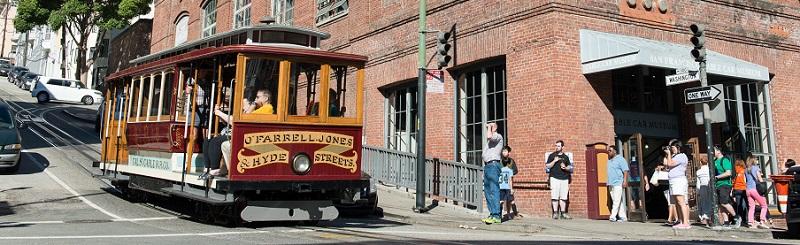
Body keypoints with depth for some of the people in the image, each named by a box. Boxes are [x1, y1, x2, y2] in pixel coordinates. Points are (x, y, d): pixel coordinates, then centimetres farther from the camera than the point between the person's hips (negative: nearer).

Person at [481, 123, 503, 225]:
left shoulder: (498, 136, -1)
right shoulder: (490, 139, 26)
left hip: (493, 165, -10)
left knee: (494, 190, -14)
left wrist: (489, 127, -6)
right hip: (487, 166, 10)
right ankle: (492, 214, 10)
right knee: (487, 191, 7)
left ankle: (496, 215, -19)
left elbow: (489, 136, -24)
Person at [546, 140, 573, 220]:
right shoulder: (552, 155, 7)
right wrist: (554, 161, -13)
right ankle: (555, 213, -5)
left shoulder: (565, 157, 14)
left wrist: (565, 167, -4)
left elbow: (569, 167, 18)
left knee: (563, 197, 1)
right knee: (555, 196, -7)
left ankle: (563, 213, 6)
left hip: (564, 178, 3)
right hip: (554, 178, -3)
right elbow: (548, 166, 1)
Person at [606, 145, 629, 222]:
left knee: (617, 201, -11)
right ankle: (623, 217, 11)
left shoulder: (620, 159, -4)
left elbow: (625, 171, -11)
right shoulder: (609, 161, 20)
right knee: (615, 201, 6)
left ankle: (613, 216, -16)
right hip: (611, 184, 8)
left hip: (618, 184, -8)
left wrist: (625, 181, -19)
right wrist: (608, 182, 18)